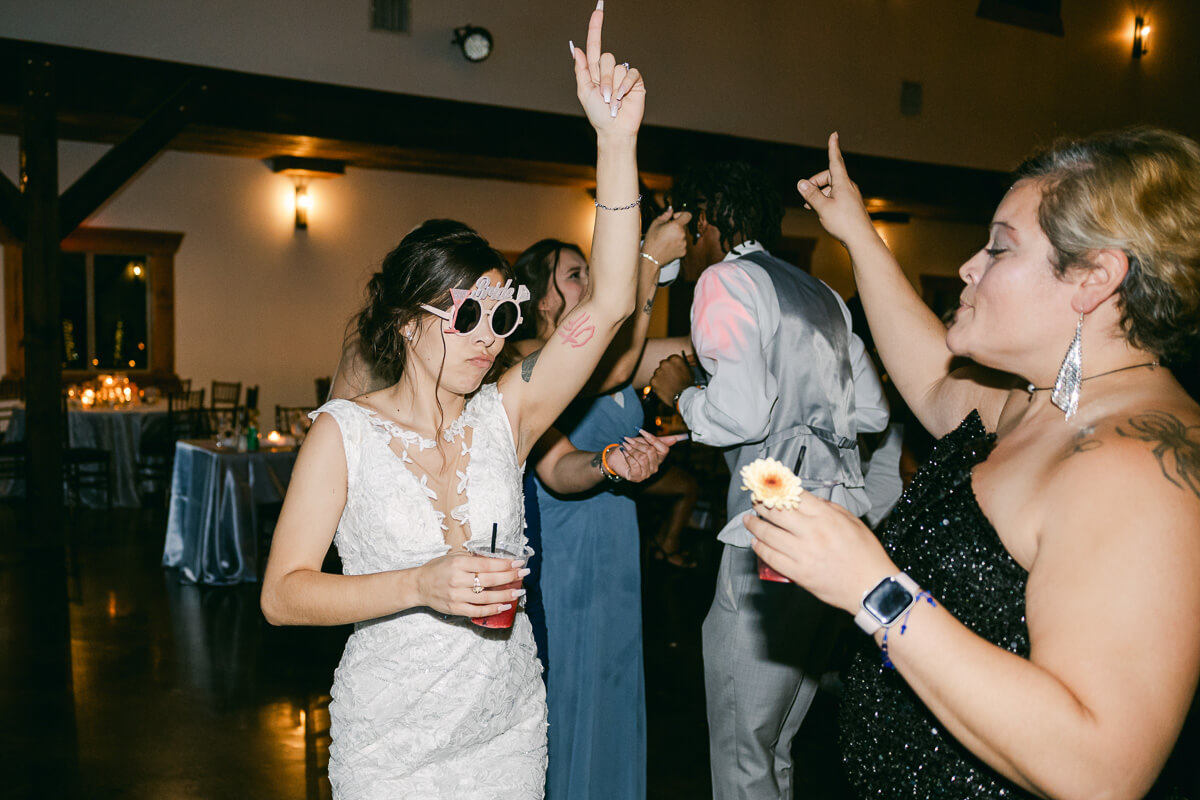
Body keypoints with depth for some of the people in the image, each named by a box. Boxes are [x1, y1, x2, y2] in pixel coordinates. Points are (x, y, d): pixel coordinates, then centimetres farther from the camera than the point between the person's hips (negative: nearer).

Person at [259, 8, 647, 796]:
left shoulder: (504, 415, -5)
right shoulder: (344, 433, -11)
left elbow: (608, 307, -15)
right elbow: (283, 594, -12)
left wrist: (617, 141, -21)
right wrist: (420, 586, -27)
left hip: (510, 729, 3)